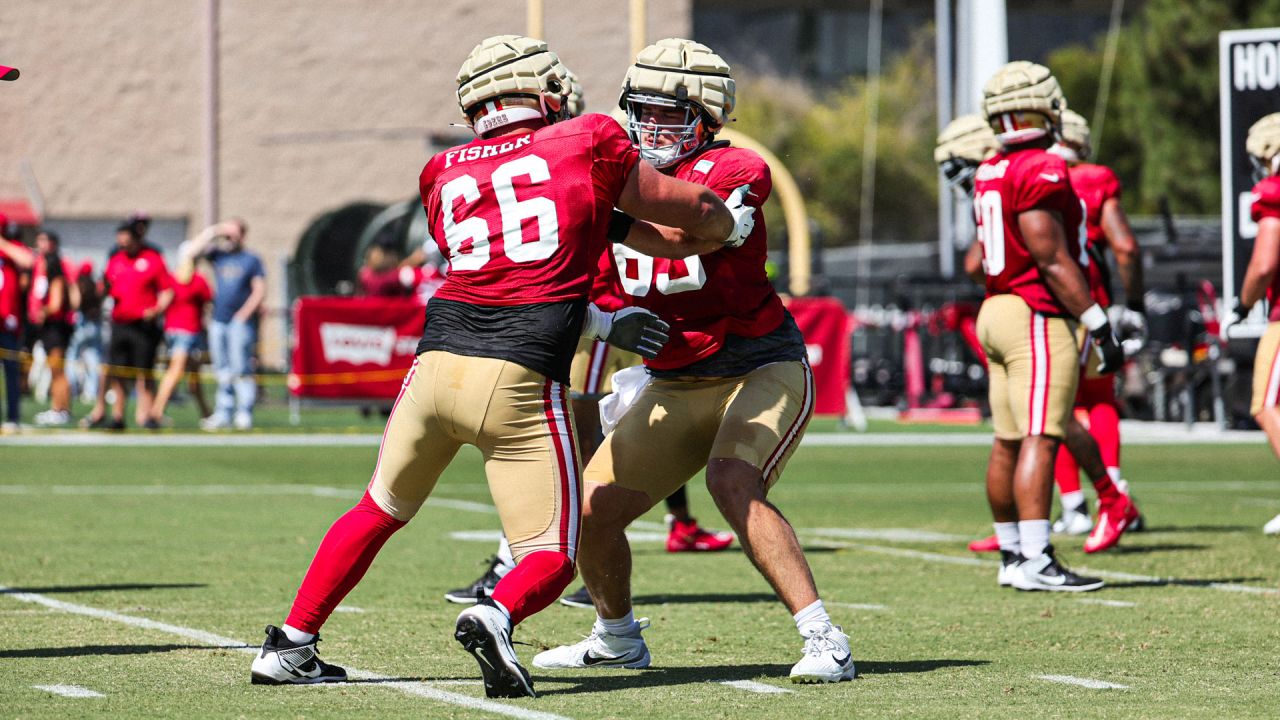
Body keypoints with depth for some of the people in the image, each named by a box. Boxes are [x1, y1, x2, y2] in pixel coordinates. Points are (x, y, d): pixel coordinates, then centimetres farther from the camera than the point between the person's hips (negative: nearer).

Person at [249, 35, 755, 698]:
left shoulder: (444, 175, 18)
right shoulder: (589, 145, 8)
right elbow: (704, 222, 19)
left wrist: (607, 324, 33)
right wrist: (732, 225, 41)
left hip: (437, 361, 4)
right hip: (521, 379, -4)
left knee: (380, 510, 26)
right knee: (550, 560, 5)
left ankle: (290, 646, 27)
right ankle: (497, 616, -26)